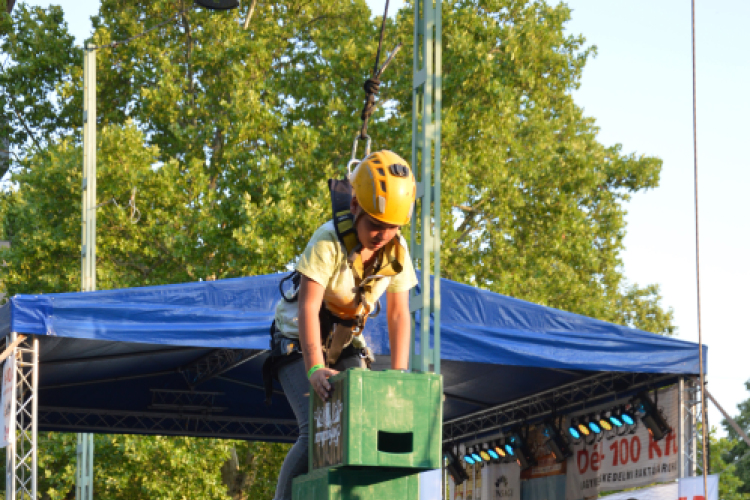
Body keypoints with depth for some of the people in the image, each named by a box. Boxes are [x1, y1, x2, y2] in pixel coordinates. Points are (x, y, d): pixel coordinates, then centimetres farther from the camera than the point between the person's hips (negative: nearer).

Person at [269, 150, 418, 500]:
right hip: (300, 342, -5)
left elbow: (399, 314, -8)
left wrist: (398, 374, -20)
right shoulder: (329, 240, -27)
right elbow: (308, 306, -33)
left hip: (346, 345, 5)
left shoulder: (397, 251, -9)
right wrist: (315, 369, -44)